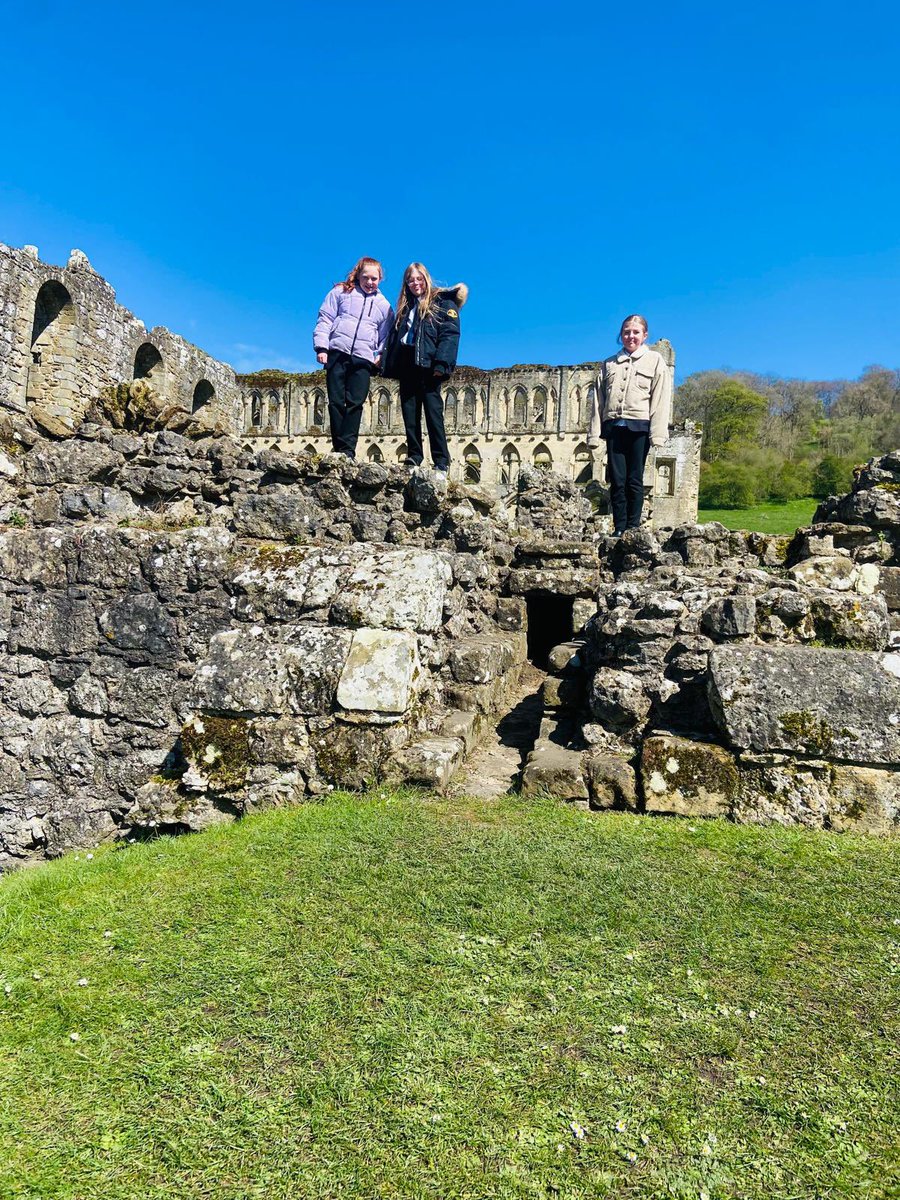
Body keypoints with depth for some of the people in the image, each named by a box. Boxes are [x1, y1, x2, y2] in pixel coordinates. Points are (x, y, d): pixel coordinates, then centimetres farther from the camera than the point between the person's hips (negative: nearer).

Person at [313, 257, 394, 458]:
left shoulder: (383, 305, 17)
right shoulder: (341, 292, 11)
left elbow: (386, 335, 23)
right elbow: (325, 320, 7)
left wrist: (382, 355, 5)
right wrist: (321, 347, -4)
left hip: (363, 360, 1)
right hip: (337, 354, -1)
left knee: (355, 404, -10)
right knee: (336, 402, -2)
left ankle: (347, 449, -12)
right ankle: (338, 447, 3)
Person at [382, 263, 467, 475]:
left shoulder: (443, 302, 5)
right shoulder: (405, 307, 25)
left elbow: (450, 334, -7)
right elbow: (395, 337, 22)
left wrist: (441, 364, -19)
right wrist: (390, 366, 8)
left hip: (428, 365, -6)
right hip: (406, 365, 6)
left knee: (433, 410, -10)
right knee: (409, 413, 2)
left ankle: (441, 462, -10)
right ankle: (413, 458, 5)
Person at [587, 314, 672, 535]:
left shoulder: (655, 360, 11)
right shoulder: (609, 364, 20)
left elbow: (660, 399, 1)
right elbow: (598, 399, 16)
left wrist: (657, 434, -10)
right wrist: (594, 433, 7)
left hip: (639, 427, -2)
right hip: (614, 426, 3)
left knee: (634, 480, -4)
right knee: (617, 480, -2)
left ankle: (633, 527, 1)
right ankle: (619, 528, 1)